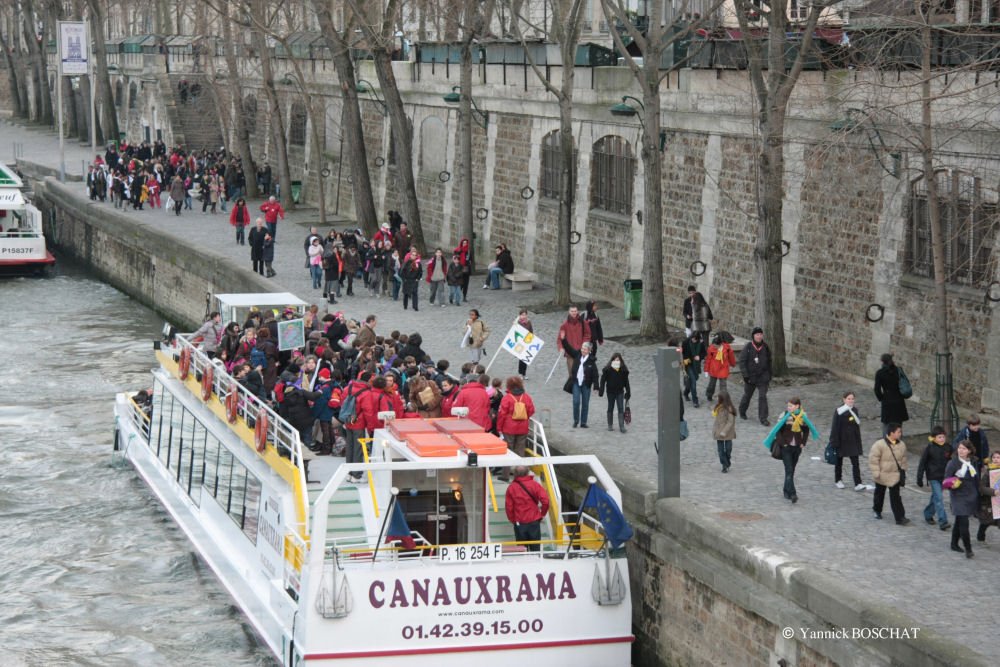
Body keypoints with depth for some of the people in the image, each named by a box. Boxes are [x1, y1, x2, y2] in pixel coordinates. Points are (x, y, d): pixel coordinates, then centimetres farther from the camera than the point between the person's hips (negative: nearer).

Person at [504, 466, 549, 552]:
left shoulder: (511, 487, -1)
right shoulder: (534, 485, -4)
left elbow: (508, 506, -3)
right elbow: (545, 501, -11)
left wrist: (512, 519, 10)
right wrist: (542, 514, 4)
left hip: (519, 523, 0)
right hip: (534, 521, 0)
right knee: (535, 548, 7)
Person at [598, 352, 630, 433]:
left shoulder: (623, 370, 0)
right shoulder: (607, 369, -8)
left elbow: (626, 382, 7)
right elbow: (603, 380, -6)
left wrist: (628, 392, 7)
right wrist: (601, 391, -10)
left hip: (620, 392, 1)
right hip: (610, 392, -1)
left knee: (621, 409, -5)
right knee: (610, 409, 10)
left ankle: (622, 426, -6)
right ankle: (610, 425, 21)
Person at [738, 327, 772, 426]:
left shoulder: (765, 347, -1)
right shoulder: (748, 347, -11)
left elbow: (769, 361, 11)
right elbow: (742, 361, -11)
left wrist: (769, 375, 12)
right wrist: (745, 376, -16)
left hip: (763, 377, 1)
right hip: (750, 377, -1)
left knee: (763, 397, -7)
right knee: (747, 395, 16)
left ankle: (763, 418, -3)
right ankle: (742, 411, 41)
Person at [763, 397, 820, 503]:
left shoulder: (803, 416, 1)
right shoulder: (784, 416, -9)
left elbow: (806, 430, 13)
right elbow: (777, 430, -7)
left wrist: (803, 443, 5)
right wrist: (782, 443, -12)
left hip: (797, 447, 4)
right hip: (786, 447, -4)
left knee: (791, 470, 11)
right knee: (789, 470, -11)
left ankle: (787, 492, 23)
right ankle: (792, 494, -16)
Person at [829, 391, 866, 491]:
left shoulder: (854, 410, 5)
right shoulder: (839, 411, -11)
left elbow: (858, 423, 13)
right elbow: (835, 427, -11)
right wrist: (834, 442, -14)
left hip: (853, 440, 3)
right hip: (841, 441, -3)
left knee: (855, 462, -5)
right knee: (839, 461, 13)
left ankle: (858, 484, -9)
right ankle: (838, 480, 30)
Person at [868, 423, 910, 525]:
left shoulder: (901, 445, -2)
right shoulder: (879, 445, -18)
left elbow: (903, 459, 11)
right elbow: (873, 459, -14)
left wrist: (902, 470, 11)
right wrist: (876, 473, -15)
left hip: (895, 476, 2)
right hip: (882, 476, -2)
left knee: (895, 497, -3)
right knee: (879, 494, 18)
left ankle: (900, 517, -4)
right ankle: (877, 511, 41)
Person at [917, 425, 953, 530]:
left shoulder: (948, 448, 0)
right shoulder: (929, 448, -11)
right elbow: (922, 464, -5)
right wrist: (919, 479, -5)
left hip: (944, 477, 5)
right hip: (933, 477, -5)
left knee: (935, 498, 17)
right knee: (939, 499, -11)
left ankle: (928, 514, 36)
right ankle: (942, 521, -14)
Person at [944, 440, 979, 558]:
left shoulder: (972, 462, 4)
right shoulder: (953, 463, -12)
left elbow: (976, 479, 15)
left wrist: (977, 494, 16)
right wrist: (952, 485, -32)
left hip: (971, 497, 5)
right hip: (959, 497, -5)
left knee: (959, 521, 16)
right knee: (964, 523, -11)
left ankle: (954, 544, 30)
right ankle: (968, 549, -5)